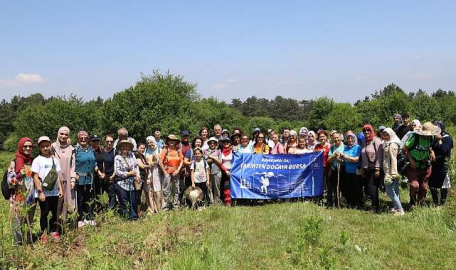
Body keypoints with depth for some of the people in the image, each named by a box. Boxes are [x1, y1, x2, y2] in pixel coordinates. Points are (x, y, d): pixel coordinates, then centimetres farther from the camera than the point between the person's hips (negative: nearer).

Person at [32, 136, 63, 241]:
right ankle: (44, 233, 15)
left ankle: (53, 231, 21)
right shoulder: (37, 160, -4)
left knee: (54, 213, 9)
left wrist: (60, 188, 6)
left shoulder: (54, 160, 9)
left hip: (54, 192, 4)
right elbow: (35, 177, -8)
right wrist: (40, 192, -13)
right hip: (43, 193, -4)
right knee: (44, 213, 3)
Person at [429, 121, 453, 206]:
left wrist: (439, 140, -19)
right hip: (434, 164, 6)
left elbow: (445, 150, -18)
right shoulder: (434, 138, 10)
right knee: (432, 183, 9)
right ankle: (435, 202, 22)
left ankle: (442, 202, 12)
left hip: (443, 164, -6)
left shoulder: (448, 138, -6)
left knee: (443, 183, 1)